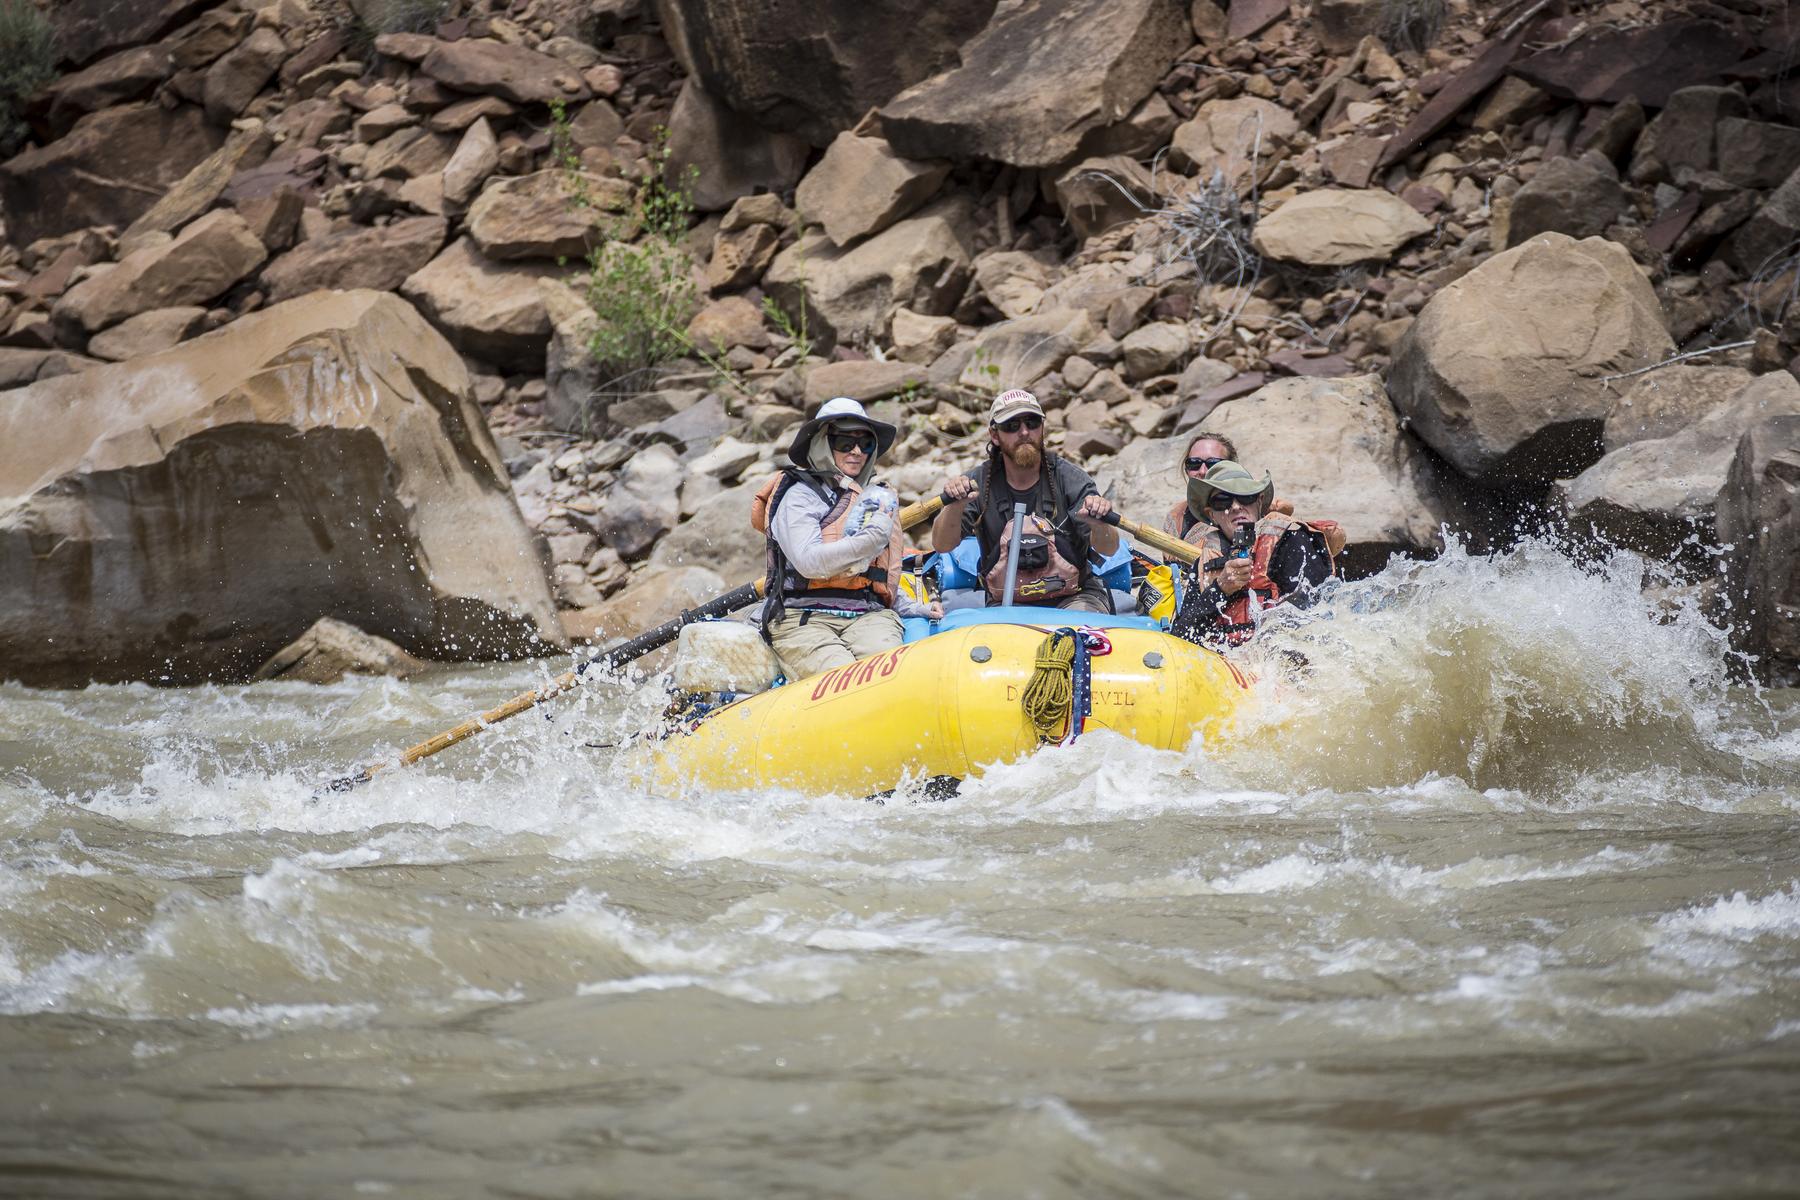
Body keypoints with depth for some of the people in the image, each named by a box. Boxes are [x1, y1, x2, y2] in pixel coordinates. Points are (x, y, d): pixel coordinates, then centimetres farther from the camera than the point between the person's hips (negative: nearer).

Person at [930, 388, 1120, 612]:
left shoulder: (1068, 478, -4)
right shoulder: (977, 483, -1)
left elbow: (1109, 549, -12)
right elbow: (942, 546, -9)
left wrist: (1098, 525, -36)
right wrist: (955, 507, -30)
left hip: (1074, 599, -1)